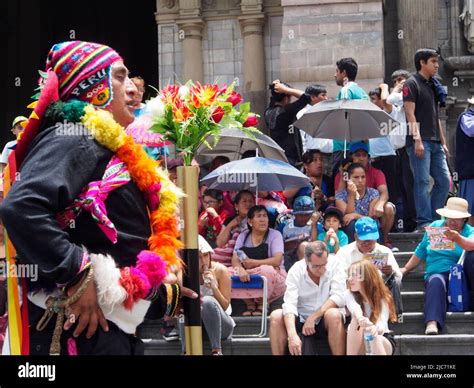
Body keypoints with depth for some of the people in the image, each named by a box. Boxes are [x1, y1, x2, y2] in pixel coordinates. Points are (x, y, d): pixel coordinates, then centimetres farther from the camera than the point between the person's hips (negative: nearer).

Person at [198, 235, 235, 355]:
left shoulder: (220, 271, -12)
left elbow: (225, 306, -11)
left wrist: (214, 286, -27)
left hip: (221, 324, -2)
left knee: (208, 301, -33)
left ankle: (217, 351, -32)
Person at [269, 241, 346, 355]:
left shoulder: (334, 265, -13)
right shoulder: (296, 270, -12)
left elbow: (338, 297, -20)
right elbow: (289, 304, -22)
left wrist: (313, 317, -25)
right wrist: (292, 335, -38)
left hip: (326, 321, -2)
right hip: (301, 320, 2)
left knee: (333, 314, -34)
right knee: (276, 316, -22)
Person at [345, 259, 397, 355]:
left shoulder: (383, 299, -13)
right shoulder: (349, 294, -8)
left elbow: (381, 324, -30)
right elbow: (355, 308, -33)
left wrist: (375, 329, -56)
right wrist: (360, 318, -58)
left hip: (383, 340, -2)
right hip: (359, 343, 2)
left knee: (374, 337, -37)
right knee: (356, 320, -30)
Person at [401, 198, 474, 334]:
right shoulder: (434, 227, 15)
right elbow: (421, 251, 22)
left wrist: (457, 238, -40)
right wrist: (406, 269, 16)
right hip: (438, 272, 0)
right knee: (436, 282, -38)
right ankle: (432, 323, -60)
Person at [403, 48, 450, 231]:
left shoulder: (431, 85, 21)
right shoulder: (411, 84, -4)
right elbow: (410, 114, -12)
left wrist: (443, 142, 19)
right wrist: (417, 140, -19)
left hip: (434, 142, 8)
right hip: (420, 141, -8)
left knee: (444, 180, 4)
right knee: (422, 181, -8)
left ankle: (433, 219, 11)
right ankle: (424, 222, -7)